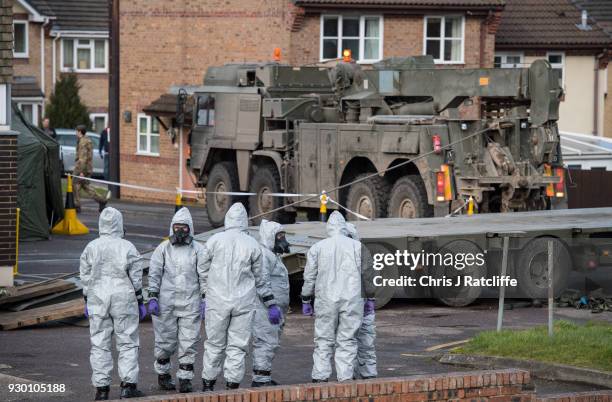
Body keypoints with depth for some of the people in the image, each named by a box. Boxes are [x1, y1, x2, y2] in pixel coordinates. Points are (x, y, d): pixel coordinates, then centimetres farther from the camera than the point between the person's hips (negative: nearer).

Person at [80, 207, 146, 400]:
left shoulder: (91, 248, 1)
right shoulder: (127, 248, -6)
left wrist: (87, 302, 14)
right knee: (128, 343, 5)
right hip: (124, 300, -2)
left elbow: (86, 278, 5)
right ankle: (128, 385, -1)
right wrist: (140, 303, 5)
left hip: (97, 300, 2)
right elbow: (136, 279, -3)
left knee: (99, 345, 6)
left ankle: (101, 388, 4)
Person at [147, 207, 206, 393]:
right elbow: (154, 275, 3)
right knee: (165, 341, 6)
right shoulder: (163, 249, 3)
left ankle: (185, 378, 5)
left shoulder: (198, 250, 3)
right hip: (166, 304, 0)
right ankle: (162, 374, 25)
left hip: (190, 305, 0)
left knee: (188, 343, -2)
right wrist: (152, 299, -4)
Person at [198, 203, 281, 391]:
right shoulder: (252, 244, 1)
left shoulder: (214, 241, -2)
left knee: (214, 345, 9)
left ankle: (208, 385, 13)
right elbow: (261, 278, 8)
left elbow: (203, 272, 4)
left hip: (217, 301, 0)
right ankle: (232, 385, 3)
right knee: (238, 346, 5)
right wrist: (271, 304, 15)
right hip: (244, 303, 0)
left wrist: (204, 297, 16)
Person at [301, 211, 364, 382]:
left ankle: (320, 378, 2)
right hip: (352, 300, 0)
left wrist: (306, 300, 15)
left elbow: (309, 277, 7)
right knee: (347, 341, 3)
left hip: (326, 300, 0)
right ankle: (345, 377, -1)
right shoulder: (357, 246, 3)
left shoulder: (317, 248, 5)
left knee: (323, 341, 5)